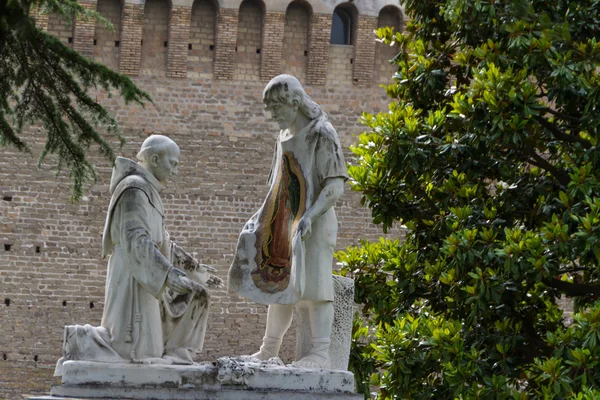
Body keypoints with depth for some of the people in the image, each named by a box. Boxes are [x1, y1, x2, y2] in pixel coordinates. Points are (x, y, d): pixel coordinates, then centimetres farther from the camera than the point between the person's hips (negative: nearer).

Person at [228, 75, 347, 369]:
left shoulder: (322, 134, -9)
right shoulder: (285, 136, 16)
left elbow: (335, 185, -17)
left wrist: (310, 216, -27)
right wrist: (264, 218, 18)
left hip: (314, 223, -8)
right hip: (286, 223, 8)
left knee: (313, 283, -12)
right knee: (279, 283, 10)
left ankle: (321, 353, -12)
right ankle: (269, 351, 15)